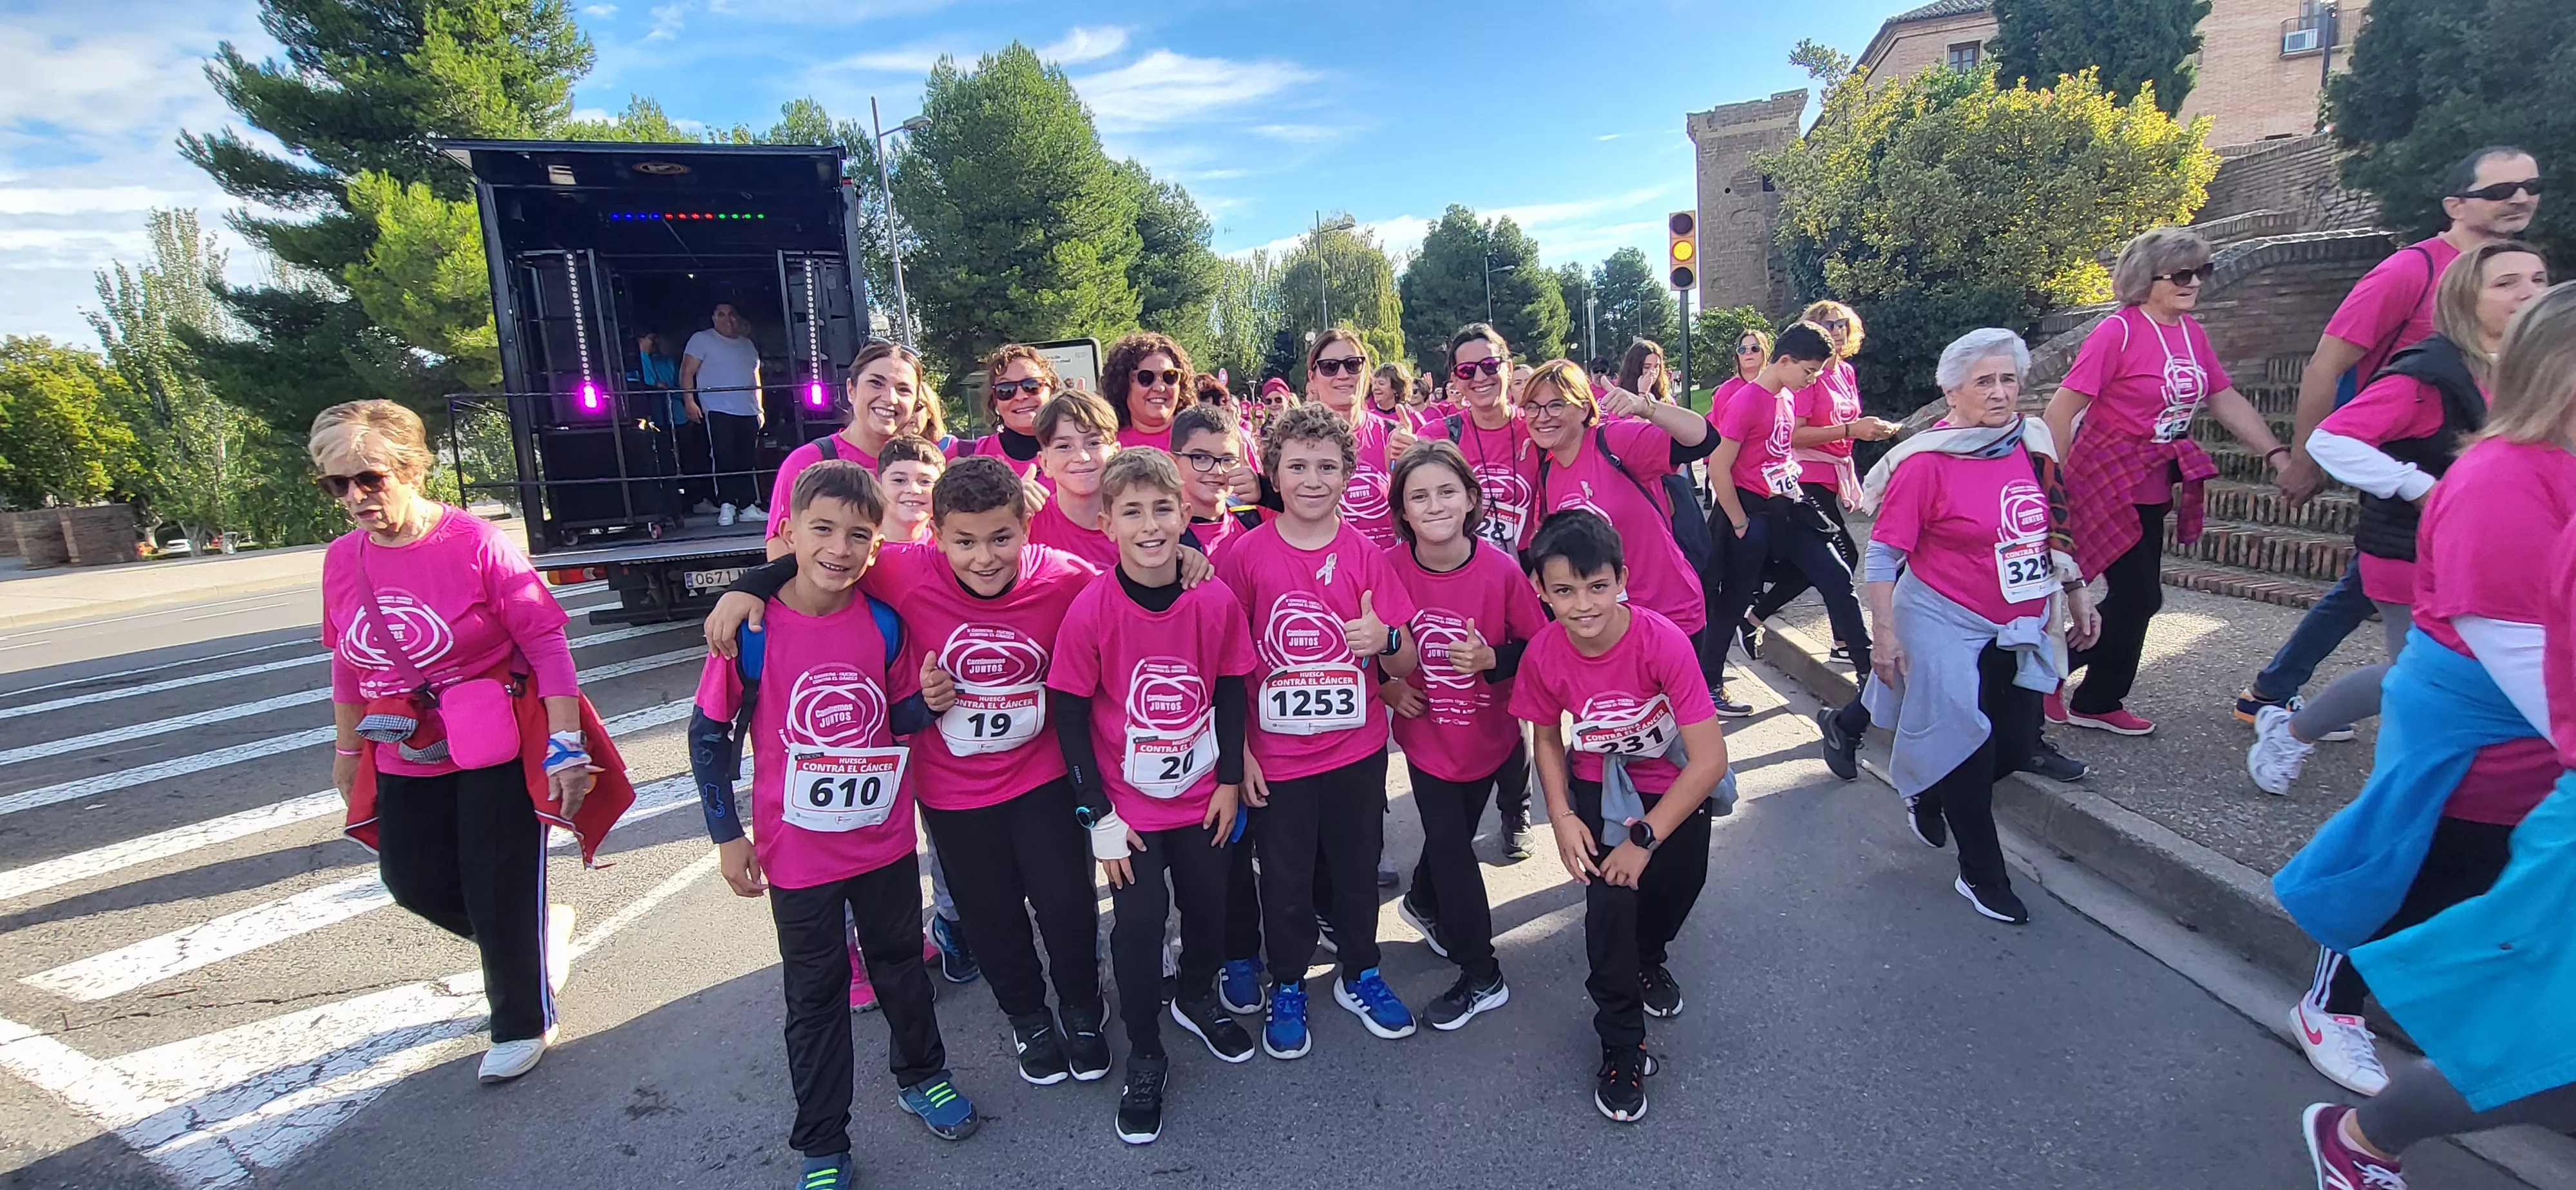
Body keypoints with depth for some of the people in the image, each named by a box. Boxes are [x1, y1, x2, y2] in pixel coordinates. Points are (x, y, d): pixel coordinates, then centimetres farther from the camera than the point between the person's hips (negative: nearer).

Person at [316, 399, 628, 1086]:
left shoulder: (475, 543, -18)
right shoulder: (342, 559, 1)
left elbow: (546, 642, -17)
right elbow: (349, 663, 14)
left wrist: (566, 743, -21)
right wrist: (346, 749, 20)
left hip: (498, 749, -6)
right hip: (407, 758, 6)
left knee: (499, 895, 3)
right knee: (412, 881, 12)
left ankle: (523, 1027, 25)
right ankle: (542, 928, 39)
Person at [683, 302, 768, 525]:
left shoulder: (748, 345, 21)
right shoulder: (701, 340, 5)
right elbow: (687, 372, -1)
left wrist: (759, 408, 18)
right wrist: (689, 401, -13)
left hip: (748, 413, 5)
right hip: (718, 411, -4)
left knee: (748, 461, 3)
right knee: (724, 458, -10)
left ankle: (749, 505, 7)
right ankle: (727, 506, -7)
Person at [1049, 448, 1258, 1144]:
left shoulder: (1216, 602, -12)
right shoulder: (1090, 611, -19)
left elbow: (1231, 692, 1)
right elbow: (1069, 716, -12)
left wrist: (1230, 779, 3)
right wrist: (1098, 816, -11)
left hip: (1203, 796, 3)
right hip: (1128, 806, -3)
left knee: (1208, 904, 17)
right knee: (1139, 922, -1)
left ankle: (1197, 999, 48)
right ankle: (1145, 1059, 23)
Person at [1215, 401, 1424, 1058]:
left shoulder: (1365, 554, -4)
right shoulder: (1246, 554, -9)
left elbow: (1406, 665, -2)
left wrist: (1385, 639, -24)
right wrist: (1238, 749, -4)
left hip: (1357, 750, 2)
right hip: (1275, 756, -2)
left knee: (1358, 869, 18)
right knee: (1285, 880, 13)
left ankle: (1361, 975, 41)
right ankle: (1287, 988, 37)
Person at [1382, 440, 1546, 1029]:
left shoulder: (1501, 570, -19)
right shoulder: (1390, 569, -16)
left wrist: (1492, 660, -25)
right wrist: (1387, 687, -12)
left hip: (1490, 733, 0)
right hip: (1427, 735, 0)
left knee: (1451, 836, 19)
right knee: (1451, 847, 8)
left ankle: (1424, 903, 51)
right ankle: (1481, 978, 28)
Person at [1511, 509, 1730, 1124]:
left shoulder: (1664, 642, -31)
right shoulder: (1543, 654, -22)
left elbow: (1710, 760, -27)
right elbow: (1547, 737, -2)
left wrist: (1645, 837, -24)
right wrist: (1562, 817, -15)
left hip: (1677, 783, 0)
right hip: (1602, 785, 1)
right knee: (1608, 900, -13)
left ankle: (1649, 956, 41)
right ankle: (1621, 1046, 8)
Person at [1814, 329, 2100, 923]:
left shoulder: (2033, 446, 2)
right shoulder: (1925, 462, -16)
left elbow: (2054, 531, 14)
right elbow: (1883, 552, -15)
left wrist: (2076, 599, 17)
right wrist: (1884, 633, -17)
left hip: (2019, 627, 6)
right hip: (1944, 622, -6)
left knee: (2016, 740, 7)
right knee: (1966, 743, -1)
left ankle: (1929, 793, 36)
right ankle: (1982, 878, 16)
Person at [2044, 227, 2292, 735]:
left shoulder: (2192, 332, 7)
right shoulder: (2118, 331, -16)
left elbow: (2227, 401, 12)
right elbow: (2060, 411, -18)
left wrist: (2277, 455, 4)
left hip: (2151, 485, 8)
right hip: (2107, 480, -8)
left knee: (2135, 599, 11)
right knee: (2139, 597, -6)